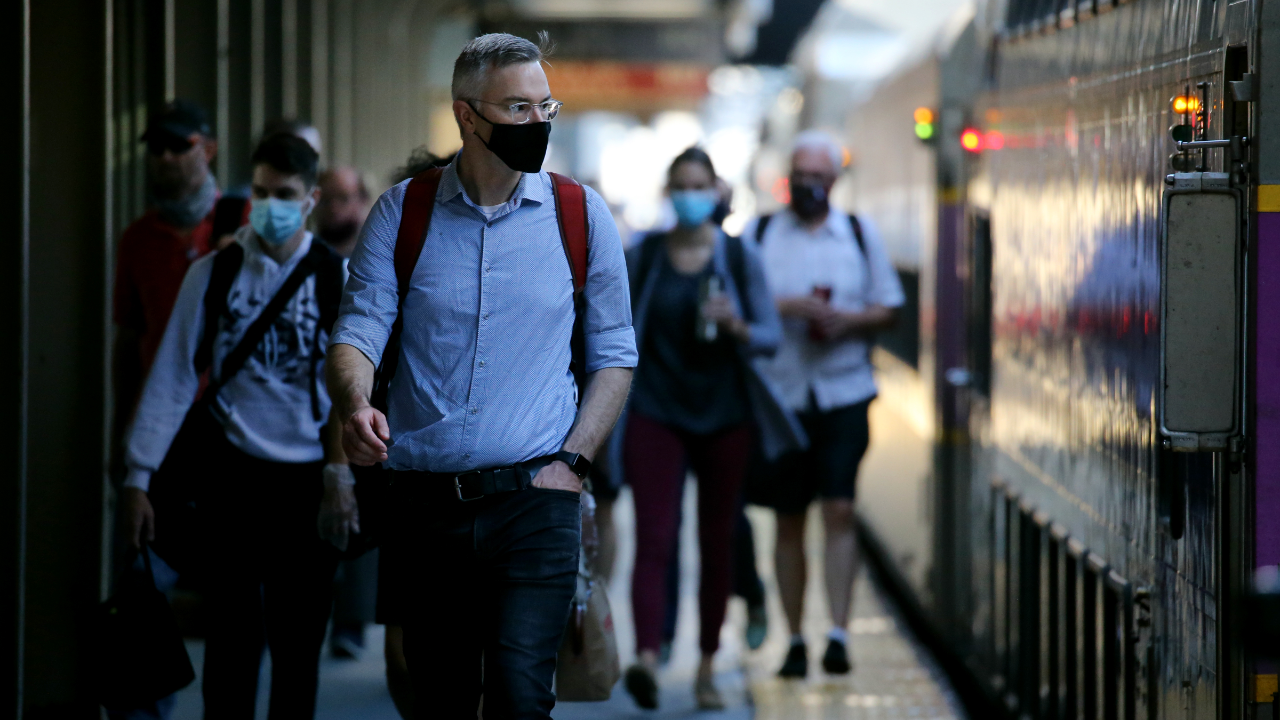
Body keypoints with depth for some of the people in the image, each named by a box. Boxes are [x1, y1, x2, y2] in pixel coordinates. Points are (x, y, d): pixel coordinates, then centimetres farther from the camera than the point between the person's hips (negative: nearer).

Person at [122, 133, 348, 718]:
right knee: (233, 638, 1)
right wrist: (140, 476, -4)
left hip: (307, 478, 0)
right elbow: (172, 378, -1)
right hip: (232, 472, 0)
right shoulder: (213, 273, 0)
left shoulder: (337, 278, -1)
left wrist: (342, 469, -10)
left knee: (299, 642, 7)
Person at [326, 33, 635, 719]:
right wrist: (355, 404, -22)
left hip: (534, 503, -1)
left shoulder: (581, 215, 6)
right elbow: (357, 330, 1)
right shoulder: (401, 213, 6)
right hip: (425, 505, 2)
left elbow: (613, 354, 11)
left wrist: (571, 462, -3)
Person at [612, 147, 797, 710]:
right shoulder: (641, 256, 3)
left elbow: (772, 336, 1)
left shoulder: (738, 258, 2)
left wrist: (737, 328, -19)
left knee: (716, 546, 7)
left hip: (724, 416, 1)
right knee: (654, 541, -14)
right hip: (656, 415, -1)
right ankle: (647, 659, -28)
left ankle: (707, 669, 19)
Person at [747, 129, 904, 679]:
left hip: (844, 392, 0)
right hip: (780, 395, 0)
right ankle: (794, 640, 12)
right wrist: (787, 307, -15)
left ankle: (838, 633, -13)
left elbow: (888, 308, 10)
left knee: (839, 509, -12)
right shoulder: (760, 234, 7)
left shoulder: (859, 234, 9)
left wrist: (850, 320, -9)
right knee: (788, 520, 4)